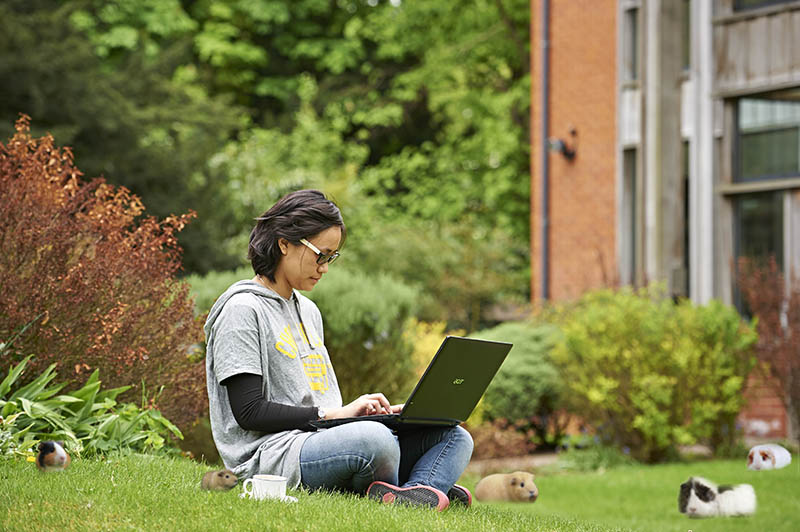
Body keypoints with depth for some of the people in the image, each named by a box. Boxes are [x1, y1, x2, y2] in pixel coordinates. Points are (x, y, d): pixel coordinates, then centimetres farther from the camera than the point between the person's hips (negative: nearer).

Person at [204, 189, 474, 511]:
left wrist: (371, 410, 6)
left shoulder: (308, 311, 23)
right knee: (374, 440, -39)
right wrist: (336, 413, -14)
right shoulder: (243, 310, -5)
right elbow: (248, 411, -13)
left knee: (455, 438, -6)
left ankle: (419, 491, -36)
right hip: (269, 456, -9)